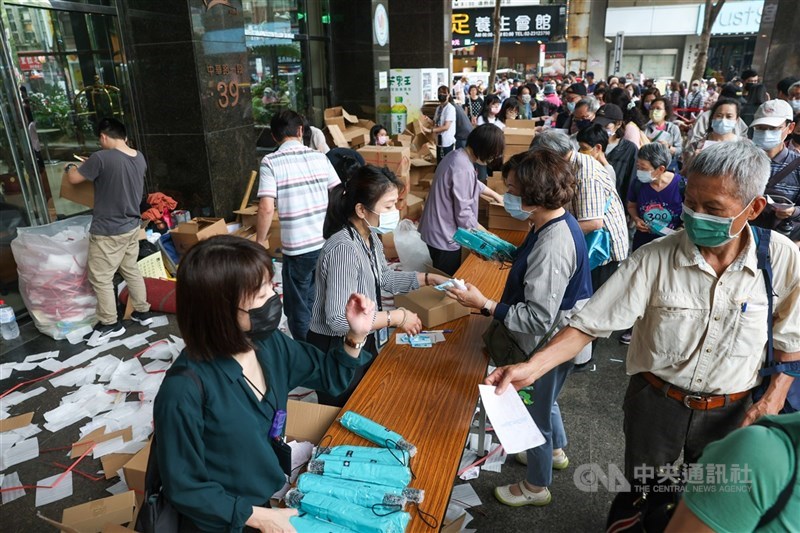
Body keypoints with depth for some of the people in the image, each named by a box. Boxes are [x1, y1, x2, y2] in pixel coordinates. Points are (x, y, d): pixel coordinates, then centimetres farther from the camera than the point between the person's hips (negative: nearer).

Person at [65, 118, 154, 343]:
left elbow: (74, 179, -7)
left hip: (108, 231, -7)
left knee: (100, 278, 6)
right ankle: (143, 312, 30)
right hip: (132, 226, 8)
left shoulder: (102, 158, -22)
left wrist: (69, 167, 15)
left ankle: (110, 324, 17)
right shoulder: (140, 157, 1)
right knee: (131, 271, 21)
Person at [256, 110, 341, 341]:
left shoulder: (270, 162, -6)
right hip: (327, 244, 5)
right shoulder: (319, 157, 5)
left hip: (297, 247, -4)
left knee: (299, 309, 14)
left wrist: (260, 242, -1)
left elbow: (266, 208, -14)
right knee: (317, 304, 22)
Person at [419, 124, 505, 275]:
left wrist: (496, 195, 36)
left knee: (445, 280, 24)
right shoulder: (463, 169, -27)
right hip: (444, 237, -10)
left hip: (440, 232, 10)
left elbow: (473, 184, 24)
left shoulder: (458, 156, 4)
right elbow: (463, 213, -25)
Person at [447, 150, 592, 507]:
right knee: (544, 401, 32)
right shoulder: (557, 222, -4)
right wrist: (507, 255, 2)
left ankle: (536, 487, 40)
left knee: (536, 413, 14)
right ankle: (556, 451, 59)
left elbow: (538, 319, -33)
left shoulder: (553, 246, -35)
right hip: (553, 340, 10)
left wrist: (484, 305, -31)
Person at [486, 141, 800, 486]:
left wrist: (771, 402, -9)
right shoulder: (655, 259, -22)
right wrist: (531, 368, -33)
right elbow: (591, 322, -23)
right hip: (656, 402, -1)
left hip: (730, 411, 2)